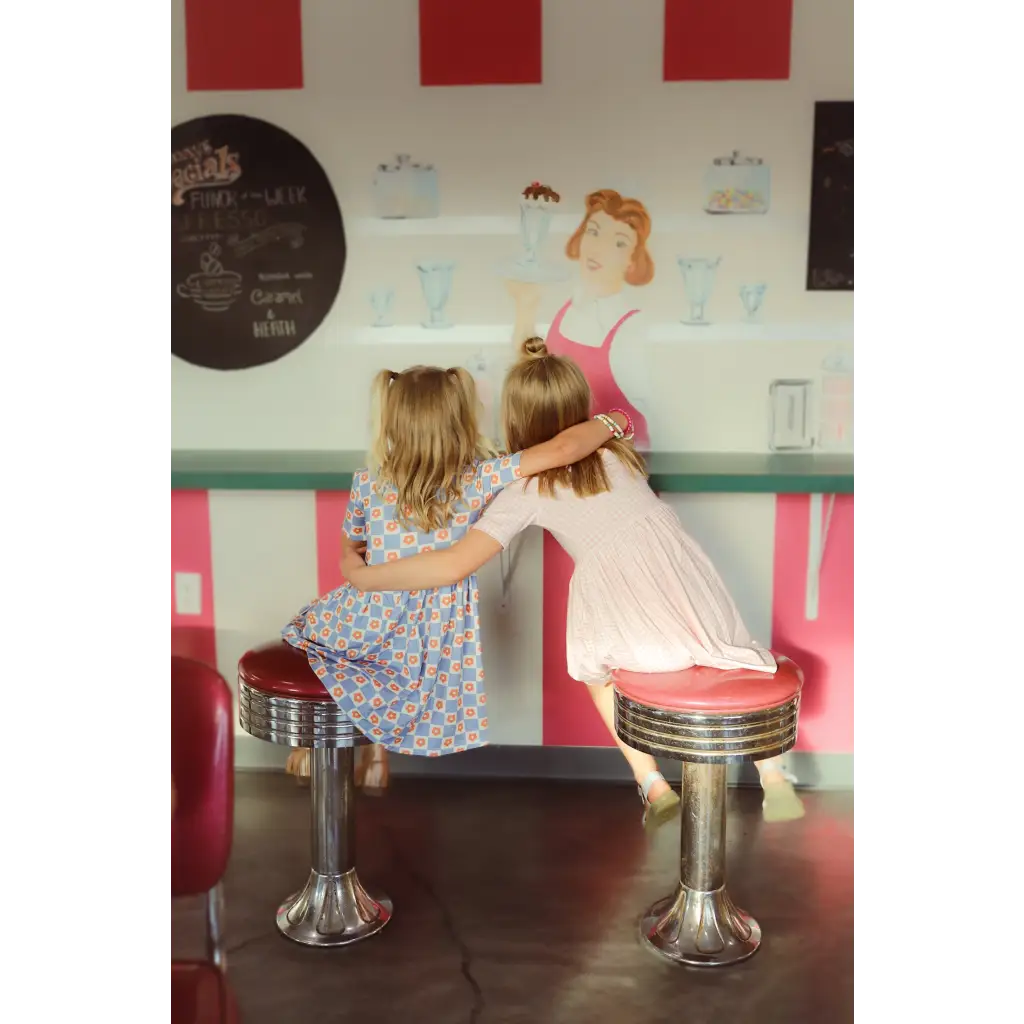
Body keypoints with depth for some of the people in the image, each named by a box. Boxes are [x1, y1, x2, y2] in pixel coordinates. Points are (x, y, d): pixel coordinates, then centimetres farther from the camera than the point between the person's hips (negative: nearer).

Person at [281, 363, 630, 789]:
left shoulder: (368, 483, -11)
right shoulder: (479, 479, -18)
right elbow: (562, 449, -24)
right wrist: (610, 422, -5)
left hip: (369, 627, 1)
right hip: (435, 647, 0)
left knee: (309, 622, 33)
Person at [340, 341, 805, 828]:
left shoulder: (525, 490, 6)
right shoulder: (616, 452, 18)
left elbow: (453, 565, -3)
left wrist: (363, 575, 9)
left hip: (637, 641, -3)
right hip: (699, 604, 4)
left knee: (592, 660, 32)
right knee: (730, 659, 37)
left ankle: (653, 787, 26)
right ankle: (774, 778, 30)